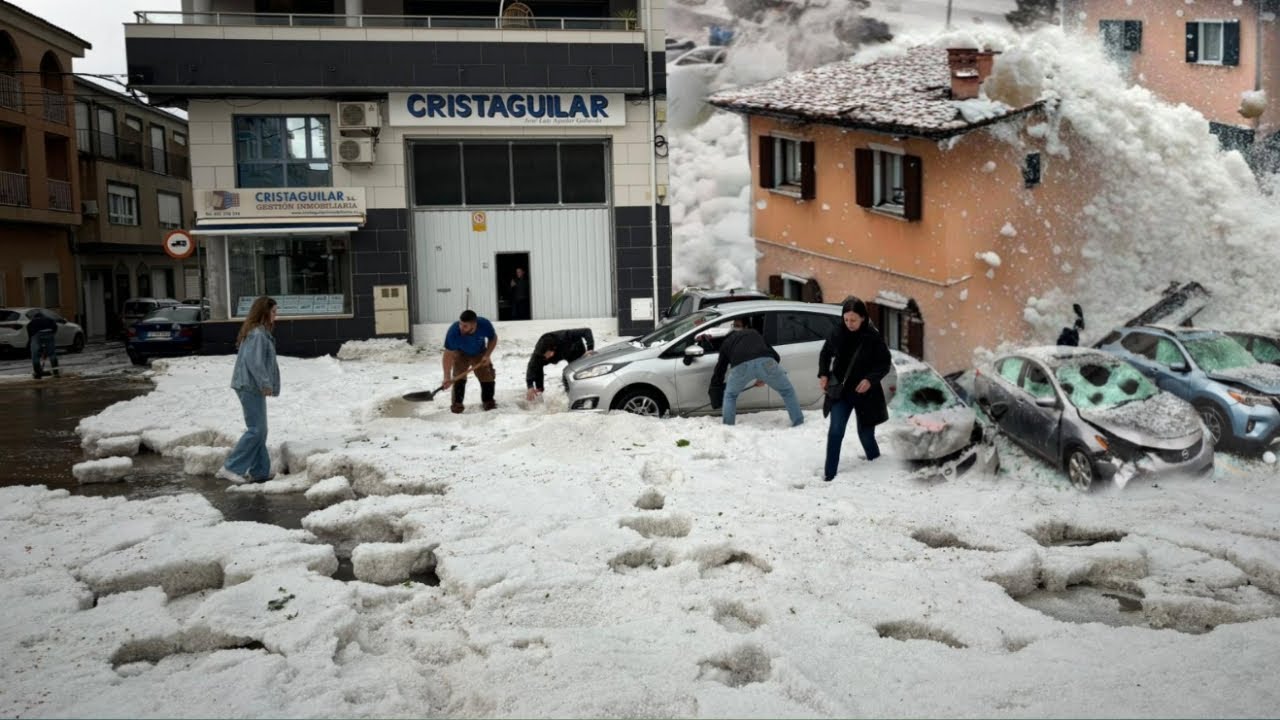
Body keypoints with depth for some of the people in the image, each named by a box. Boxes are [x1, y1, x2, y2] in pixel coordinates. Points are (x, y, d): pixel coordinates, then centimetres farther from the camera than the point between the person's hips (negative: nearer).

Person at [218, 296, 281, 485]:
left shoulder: (260, 332, 16)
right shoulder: (257, 334, -15)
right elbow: (254, 362, -23)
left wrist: (264, 384, 13)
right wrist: (265, 384, -19)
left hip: (252, 386, 10)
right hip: (251, 386, -10)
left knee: (259, 430, 12)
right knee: (256, 430, -8)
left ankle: (259, 471, 16)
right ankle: (230, 468, -5)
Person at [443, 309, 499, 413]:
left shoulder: (485, 325, -36)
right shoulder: (453, 332, -40)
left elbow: (493, 338, -12)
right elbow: (448, 355, -32)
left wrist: (487, 355, -22)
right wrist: (447, 376, -37)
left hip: (480, 353, 2)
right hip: (460, 354, -2)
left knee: (487, 375, -2)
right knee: (458, 376, -17)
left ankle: (488, 401, 16)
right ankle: (457, 403, -6)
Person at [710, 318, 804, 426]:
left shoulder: (727, 341, 38)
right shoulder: (755, 333, 41)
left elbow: (719, 370, 39)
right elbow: (775, 356, 35)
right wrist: (765, 378, 45)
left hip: (741, 365, 0)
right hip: (765, 362, 1)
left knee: (730, 396, 28)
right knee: (787, 391, 22)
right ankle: (799, 424, 18)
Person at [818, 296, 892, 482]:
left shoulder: (873, 337, -13)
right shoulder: (837, 334, -6)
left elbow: (885, 363, -5)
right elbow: (825, 353, 11)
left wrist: (871, 379, -20)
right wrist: (823, 374, -2)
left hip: (864, 393, -2)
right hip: (840, 391, 2)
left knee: (866, 434, 11)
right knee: (835, 432, -9)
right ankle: (829, 474, 0)